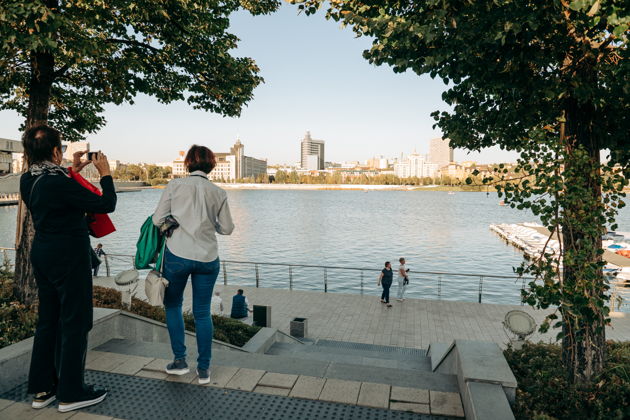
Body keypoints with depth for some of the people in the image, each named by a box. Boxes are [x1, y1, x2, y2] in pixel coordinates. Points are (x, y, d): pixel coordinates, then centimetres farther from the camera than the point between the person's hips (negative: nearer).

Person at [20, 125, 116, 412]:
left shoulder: (27, 181, 3)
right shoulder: (58, 182, -22)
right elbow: (106, 205, -19)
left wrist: (72, 172, 18)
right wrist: (105, 174, -6)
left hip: (42, 255, 9)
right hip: (69, 257, -9)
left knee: (48, 319, 18)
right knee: (74, 322, 3)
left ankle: (42, 389, 29)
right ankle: (70, 394, 15)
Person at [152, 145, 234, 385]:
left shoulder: (175, 185, -4)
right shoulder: (218, 193, 2)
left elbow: (157, 220, -3)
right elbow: (227, 228, 7)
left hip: (178, 255, -1)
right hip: (207, 259, 2)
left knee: (173, 305, 20)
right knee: (202, 312, 12)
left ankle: (179, 360, 21)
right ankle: (203, 369, 18)